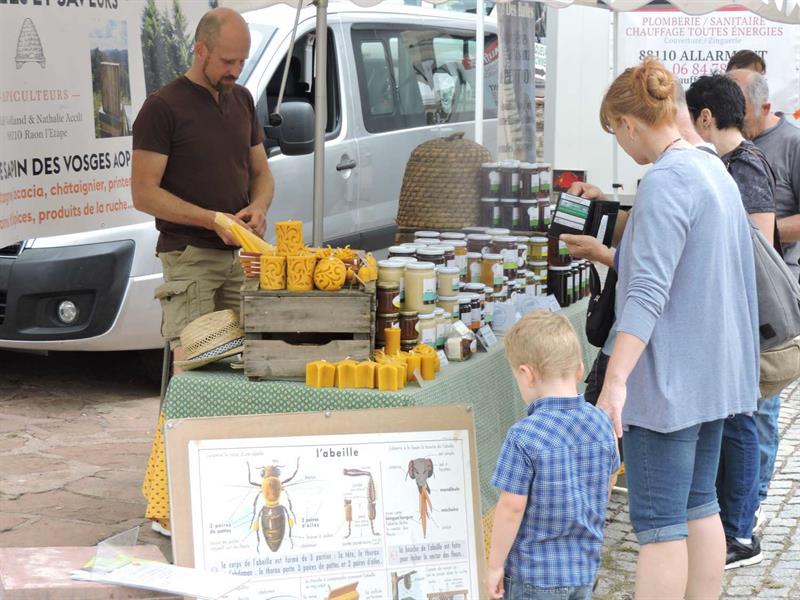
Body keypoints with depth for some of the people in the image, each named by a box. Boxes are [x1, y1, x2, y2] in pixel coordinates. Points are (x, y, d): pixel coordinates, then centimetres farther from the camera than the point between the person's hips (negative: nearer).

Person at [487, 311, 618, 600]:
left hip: (535, 574, -6)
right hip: (585, 568, 6)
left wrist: (495, 565, -7)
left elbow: (512, 507, -18)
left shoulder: (524, 437, -22)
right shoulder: (601, 423, -3)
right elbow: (605, 490, 8)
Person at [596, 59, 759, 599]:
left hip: (668, 377, -9)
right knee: (700, 506, 16)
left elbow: (647, 292, -27)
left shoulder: (665, 181, -18)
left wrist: (615, 381, -31)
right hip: (714, 372, 9)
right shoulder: (716, 171, 10)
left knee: (658, 525, -4)